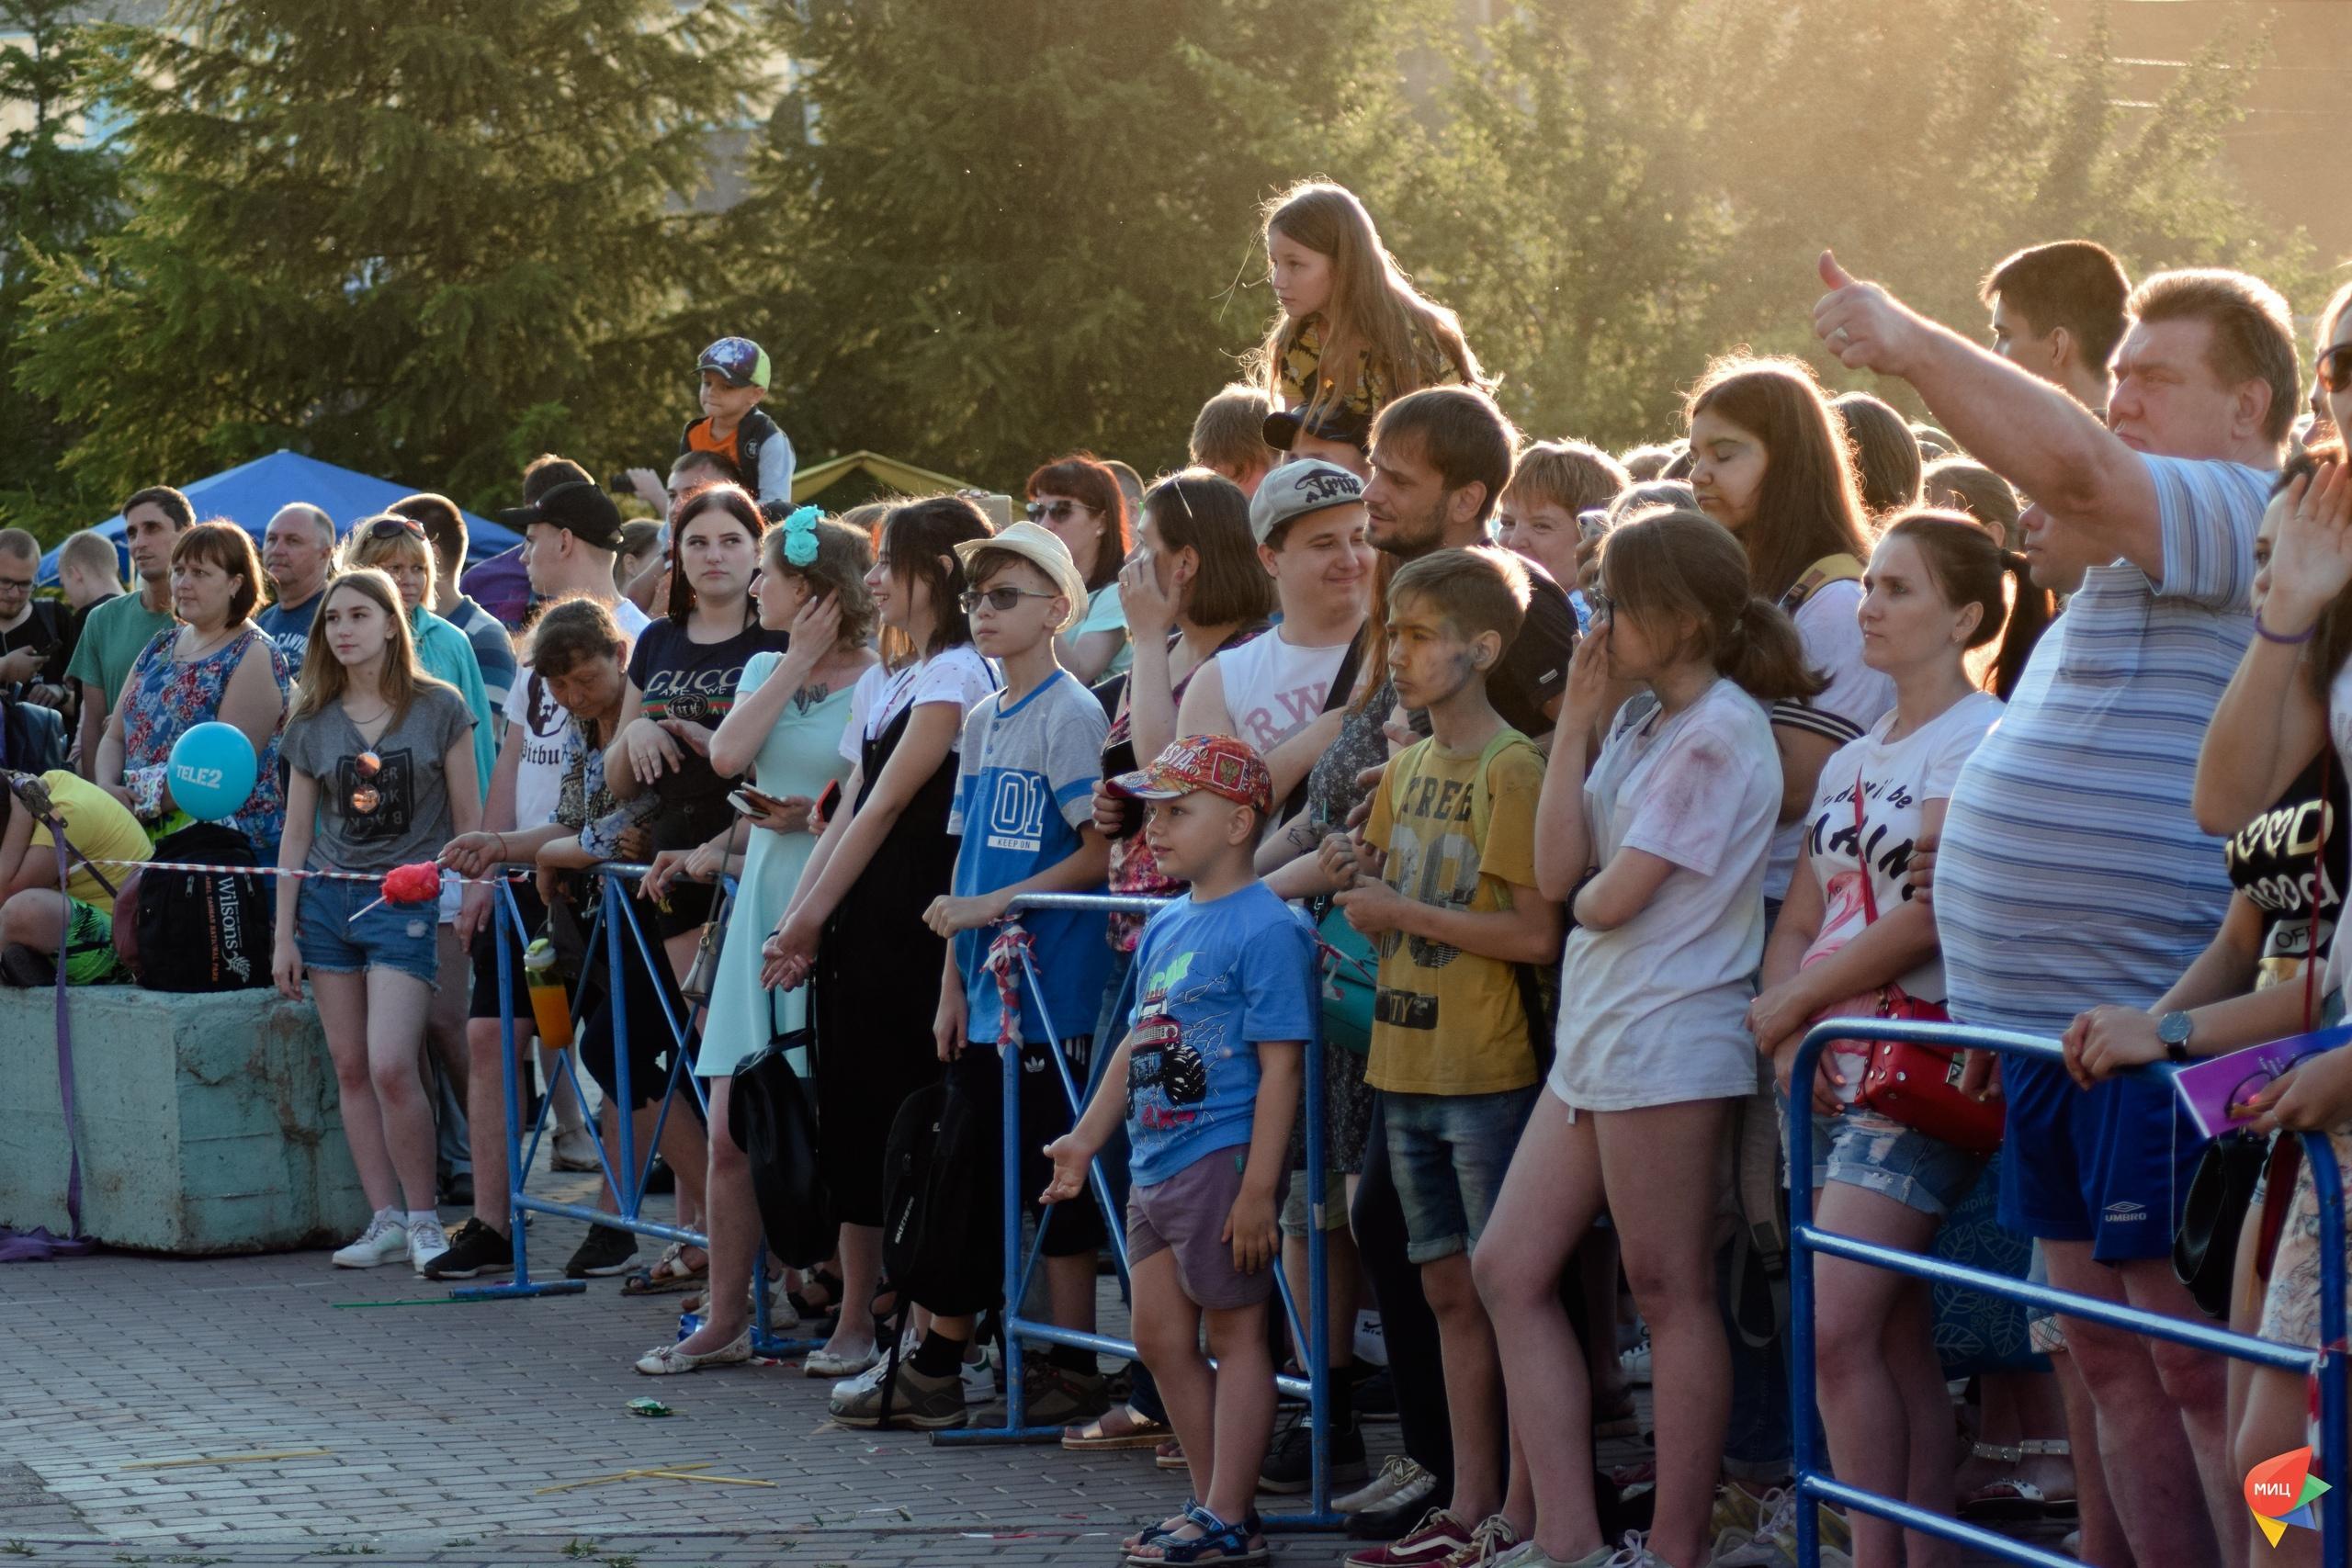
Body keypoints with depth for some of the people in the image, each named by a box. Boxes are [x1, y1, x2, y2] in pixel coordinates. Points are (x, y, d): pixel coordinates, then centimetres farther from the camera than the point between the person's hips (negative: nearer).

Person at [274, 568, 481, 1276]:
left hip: (407, 901, -4)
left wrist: (475, 902, -4)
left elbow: (469, 819, 1)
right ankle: (386, 1218, 11)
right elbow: (296, 833, 10)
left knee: (391, 1066, -15)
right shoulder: (312, 723, 7)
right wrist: (284, 935, 7)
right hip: (328, 901, 4)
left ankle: (423, 1217, -1)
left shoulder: (438, 707, -2)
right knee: (350, 1069, 3)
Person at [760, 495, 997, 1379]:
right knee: (851, 1116, 9)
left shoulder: (957, 676, -9)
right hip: (857, 929, 9)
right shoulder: (879, 684, 19)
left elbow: (886, 807, -11)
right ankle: (855, 1322, 14)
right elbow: (846, 814, 15)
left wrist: (811, 916, -10)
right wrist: (796, 923, 4)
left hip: (915, 927, -9)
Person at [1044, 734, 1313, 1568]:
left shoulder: (1267, 929, -13)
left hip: (1222, 1158, -9)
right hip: (1156, 1161, 9)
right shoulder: (1166, 926, 14)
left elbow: (1280, 1065, -16)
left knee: (1233, 1332, -1)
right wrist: (1087, 1137, 20)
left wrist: (1259, 1188, -20)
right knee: (1160, 1337, 12)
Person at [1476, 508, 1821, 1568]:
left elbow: (1614, 895, -17)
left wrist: (1587, 894, 6)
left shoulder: (1717, 731, -13)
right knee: (1508, 1273, 7)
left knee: (1670, 1293, -3)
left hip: (1667, 1037, -10)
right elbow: (1557, 873, 5)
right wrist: (1576, 722, 5)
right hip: (1594, 1033, 10)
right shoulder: (1640, 725, 15)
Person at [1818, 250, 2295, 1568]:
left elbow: (2073, 464, -28)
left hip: (2151, 1022, -10)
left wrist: (1910, 341, -24)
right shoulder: (2142, 543, 21)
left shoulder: (2241, 517, -13)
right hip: (2057, 1014, 10)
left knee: (2194, 1359, -9)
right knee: (2104, 1343, 12)